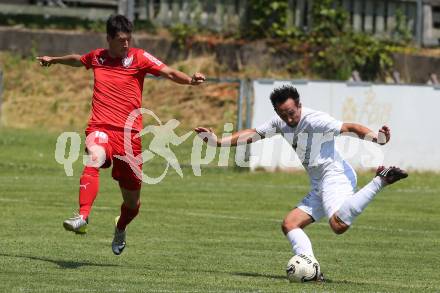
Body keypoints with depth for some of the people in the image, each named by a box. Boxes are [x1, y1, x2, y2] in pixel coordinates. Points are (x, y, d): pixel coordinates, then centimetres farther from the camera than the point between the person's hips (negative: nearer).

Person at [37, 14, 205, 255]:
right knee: (93, 161, -36)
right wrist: (54, 60, 51)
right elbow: (77, 60, 34)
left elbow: (169, 73, -11)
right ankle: (82, 218, -47)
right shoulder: (97, 57, 10)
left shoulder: (138, 57, 1)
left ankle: (120, 229, 40)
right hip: (100, 128, 1)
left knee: (132, 202, 7)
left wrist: (189, 80, -31)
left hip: (129, 133, -1)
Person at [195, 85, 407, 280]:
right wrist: (218, 142, 12)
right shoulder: (280, 123, 10)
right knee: (289, 224, 3)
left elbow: (348, 128, -23)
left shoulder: (315, 120, -16)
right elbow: (252, 135, 18)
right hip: (320, 186, 9)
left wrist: (374, 137, -39)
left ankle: (380, 181, -24)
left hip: (336, 176, -9)